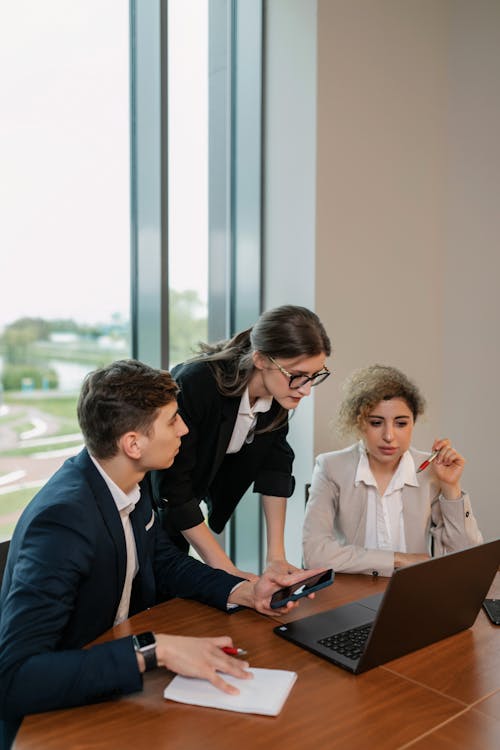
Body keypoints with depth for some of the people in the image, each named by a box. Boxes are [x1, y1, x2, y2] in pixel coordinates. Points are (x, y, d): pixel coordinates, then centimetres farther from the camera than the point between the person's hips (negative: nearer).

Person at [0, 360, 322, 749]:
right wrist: (154, 649, -38)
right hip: (52, 712, -6)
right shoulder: (64, 519, -31)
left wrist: (244, 591, -7)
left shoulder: (131, 481, -8)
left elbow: (163, 561, 8)